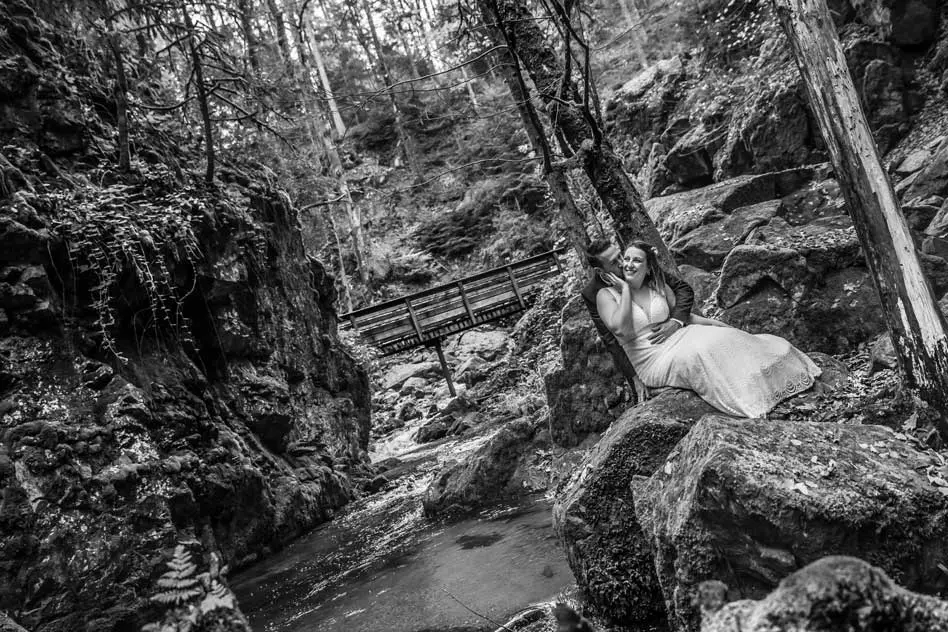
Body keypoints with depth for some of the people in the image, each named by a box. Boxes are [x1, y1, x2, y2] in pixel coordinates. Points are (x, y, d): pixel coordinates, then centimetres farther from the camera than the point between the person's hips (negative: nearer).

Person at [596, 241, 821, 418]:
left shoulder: (659, 287, 7)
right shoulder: (607, 294, -7)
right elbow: (622, 330, -23)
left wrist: (722, 325, 9)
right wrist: (626, 289, -17)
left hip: (678, 339, 6)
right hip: (654, 363, -5)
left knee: (727, 340, -16)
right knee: (702, 351, -30)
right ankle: (748, 405, -28)